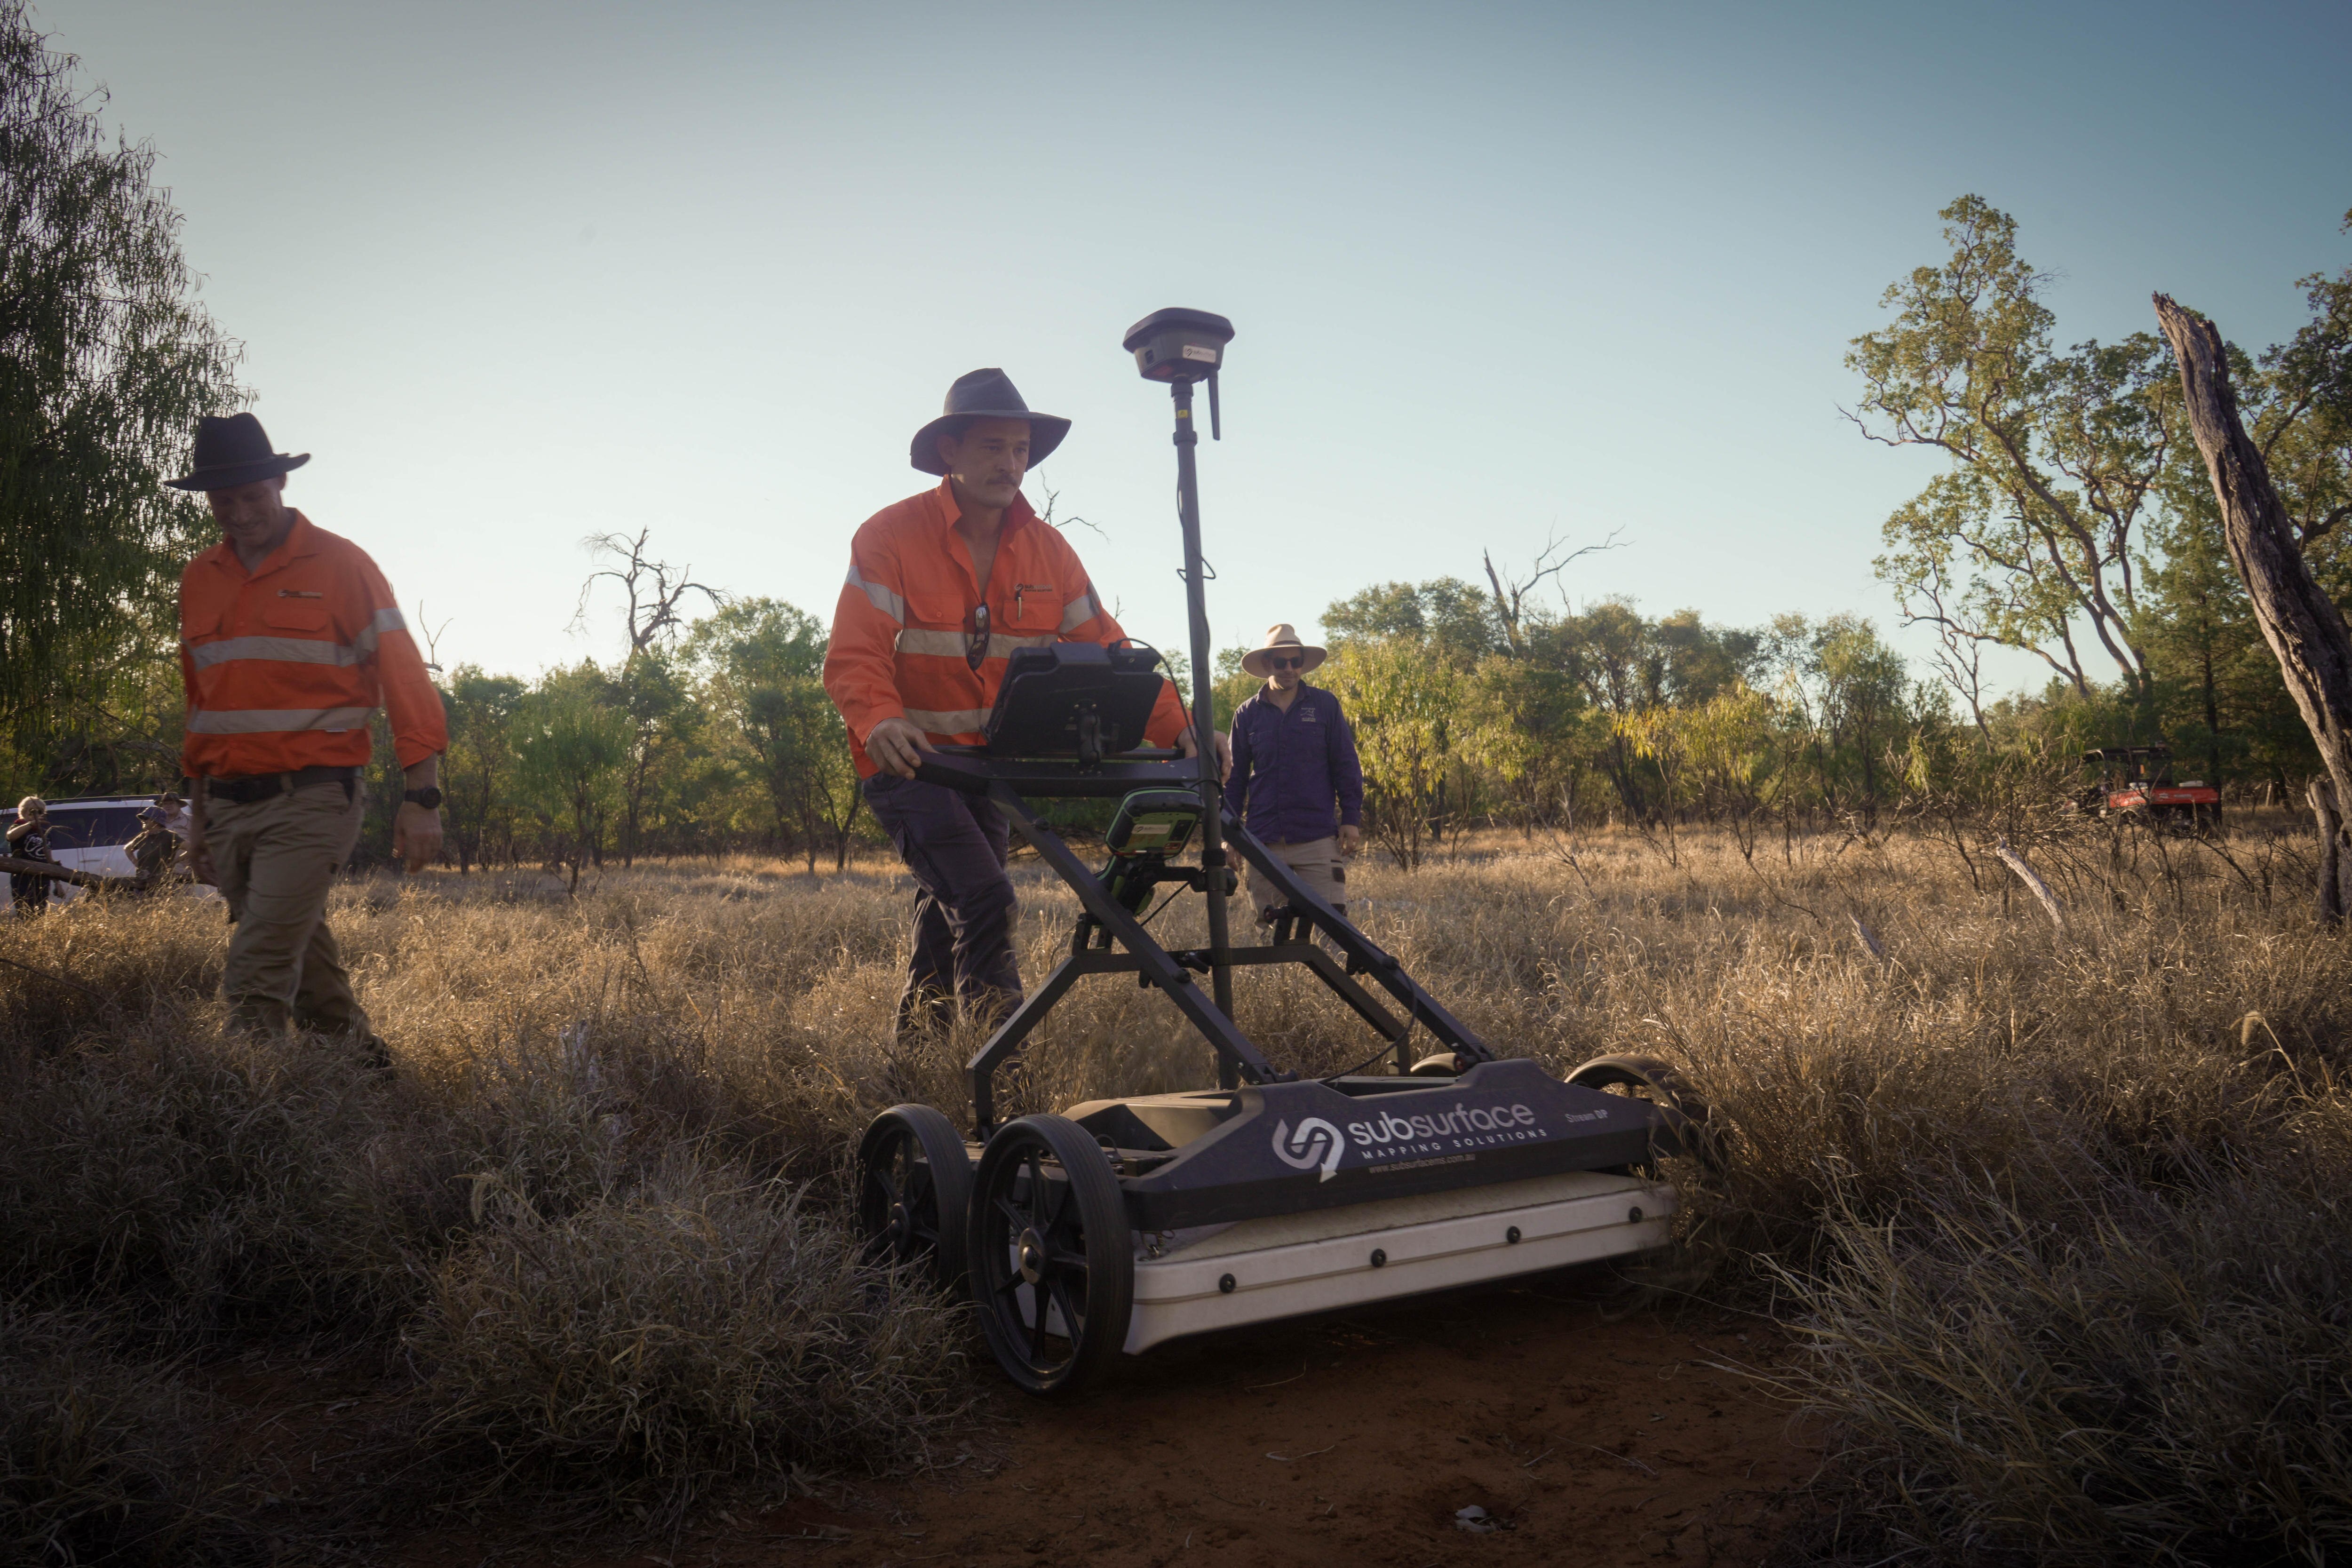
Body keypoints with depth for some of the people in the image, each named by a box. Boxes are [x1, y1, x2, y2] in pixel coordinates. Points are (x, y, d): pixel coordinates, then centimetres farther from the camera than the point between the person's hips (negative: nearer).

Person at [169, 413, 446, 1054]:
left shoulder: (340, 564, -4)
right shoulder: (198, 579, 13)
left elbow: (405, 682, -6)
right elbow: (201, 704, 22)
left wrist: (422, 798, -13)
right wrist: (199, 815, 22)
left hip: (310, 801, -6)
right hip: (228, 805, 6)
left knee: (257, 978, -13)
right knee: (307, 968, 12)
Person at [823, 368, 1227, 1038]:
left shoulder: (1046, 548, 1)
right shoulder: (890, 536, -12)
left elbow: (1106, 652, -2)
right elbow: (853, 657, -20)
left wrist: (1179, 729, -16)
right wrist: (879, 723, -41)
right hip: (908, 762, -5)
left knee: (947, 919, 13)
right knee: (983, 897, -22)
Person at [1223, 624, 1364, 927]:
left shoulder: (1325, 705, 7)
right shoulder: (1247, 714, 9)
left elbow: (1346, 766, 7)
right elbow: (1235, 778, 14)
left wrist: (1351, 819, 1)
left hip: (1318, 840, -2)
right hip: (1264, 842, 2)